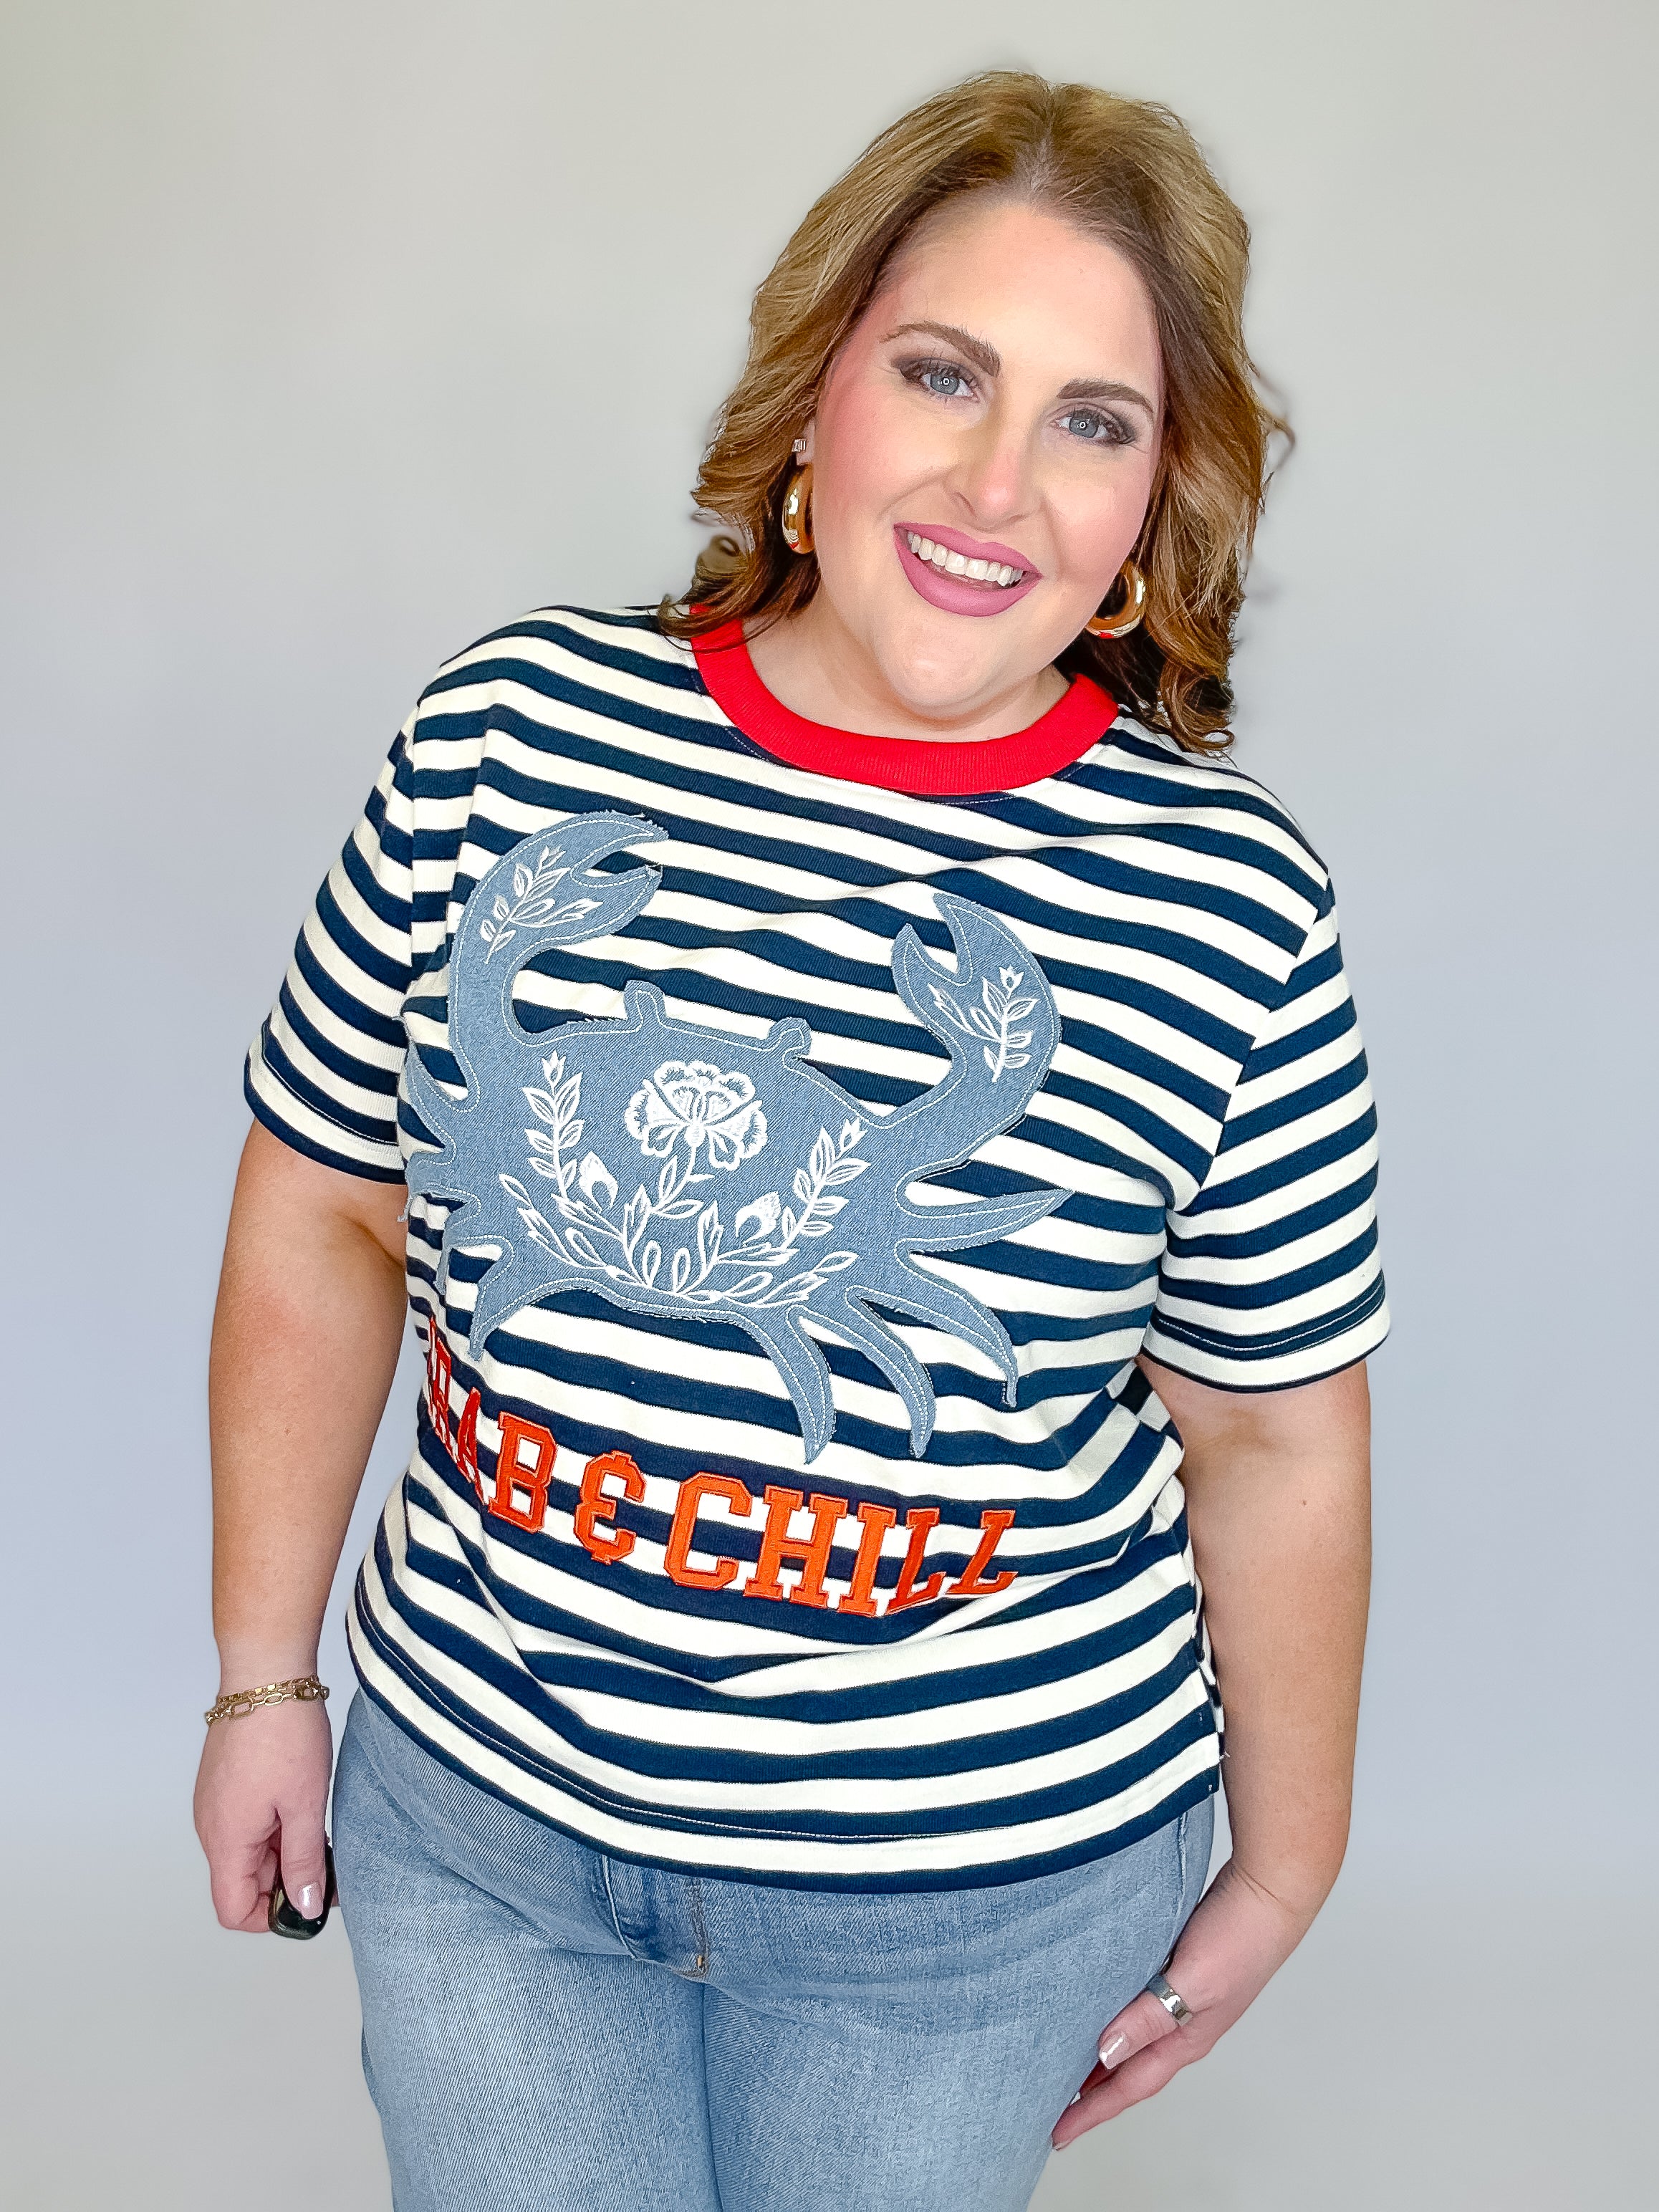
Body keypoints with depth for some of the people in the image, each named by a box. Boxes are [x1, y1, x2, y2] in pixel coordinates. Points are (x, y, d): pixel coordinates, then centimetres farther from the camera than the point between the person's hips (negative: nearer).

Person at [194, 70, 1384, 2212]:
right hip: (474, 1799, 2)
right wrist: (264, 1678, 5)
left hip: (978, 1881, -1)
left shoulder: (1222, 902, -13)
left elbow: (1275, 1432, -3)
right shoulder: (511, 734, -9)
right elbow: (321, 1213, 1)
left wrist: (1277, 1872, 6)